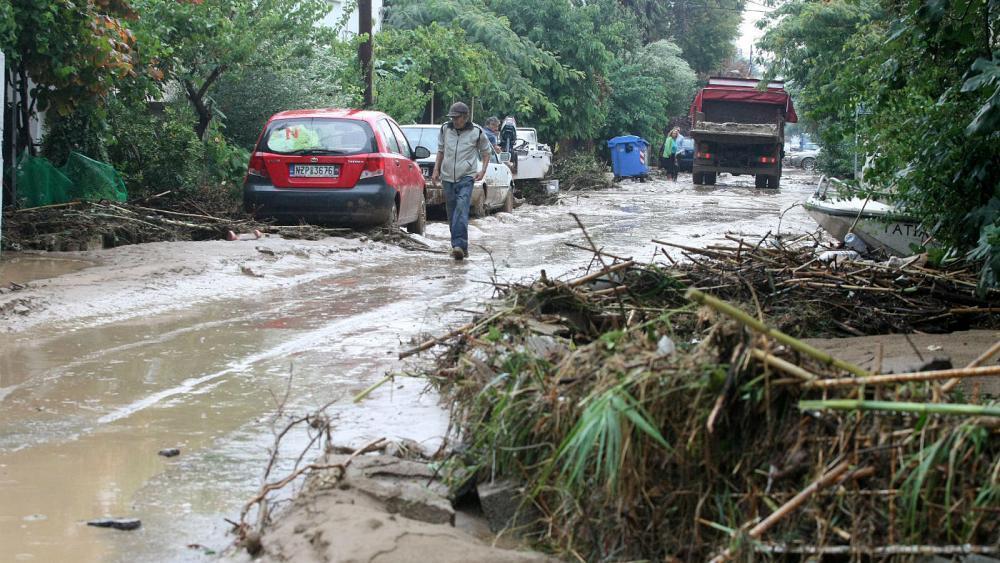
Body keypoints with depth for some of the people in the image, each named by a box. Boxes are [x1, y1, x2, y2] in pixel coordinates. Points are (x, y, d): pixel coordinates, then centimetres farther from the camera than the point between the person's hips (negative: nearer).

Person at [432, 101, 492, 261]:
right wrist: (436, 170, 9)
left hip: (466, 177, -4)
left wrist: (483, 170, -3)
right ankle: (461, 247, 15)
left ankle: (459, 245, -31)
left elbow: (485, 152, 11)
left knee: (461, 209, -21)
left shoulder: (477, 132, -1)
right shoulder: (445, 129, 7)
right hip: (448, 176, 4)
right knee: (452, 213, 6)